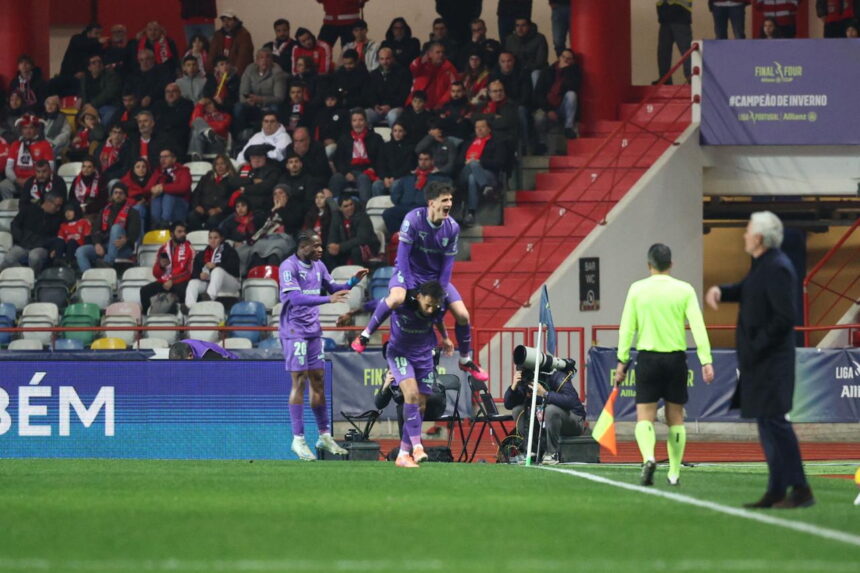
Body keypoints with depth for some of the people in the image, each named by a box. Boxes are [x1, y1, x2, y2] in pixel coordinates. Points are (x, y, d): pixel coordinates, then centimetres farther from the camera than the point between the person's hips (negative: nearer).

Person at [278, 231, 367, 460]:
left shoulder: (318, 266, 9)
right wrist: (327, 298, -33)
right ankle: (298, 439, -4)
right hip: (294, 331, -7)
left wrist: (353, 281, -1)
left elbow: (333, 289, 16)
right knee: (299, 381, -7)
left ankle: (324, 436, 14)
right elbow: (295, 297, -25)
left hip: (314, 330, 7)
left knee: (317, 381, 9)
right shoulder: (288, 267, -14)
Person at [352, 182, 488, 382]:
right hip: (409, 272, -4)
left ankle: (466, 360, 20)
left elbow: (448, 262, -4)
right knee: (397, 298, -37)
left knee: (463, 315, -4)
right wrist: (410, 287, -23)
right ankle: (365, 335, -19)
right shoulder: (413, 219, -22)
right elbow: (403, 254, -20)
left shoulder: (452, 227, -10)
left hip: (436, 276, 4)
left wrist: (440, 292, -12)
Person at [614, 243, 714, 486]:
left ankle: (648, 457, -26)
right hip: (676, 357, 1)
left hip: (648, 357, -1)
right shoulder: (684, 290, -1)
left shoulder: (637, 289, 0)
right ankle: (674, 472, 14)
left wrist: (622, 361, 4)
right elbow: (698, 327, -6)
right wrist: (706, 361, -6)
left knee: (645, 417, 1)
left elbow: (627, 328, -1)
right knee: (675, 418, 12)